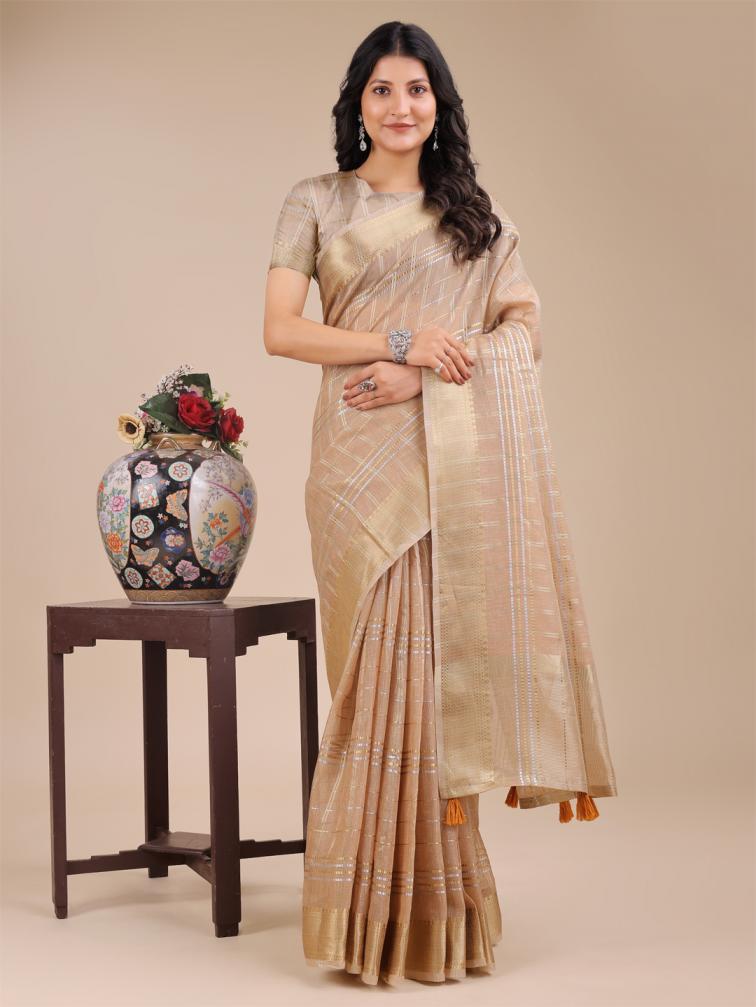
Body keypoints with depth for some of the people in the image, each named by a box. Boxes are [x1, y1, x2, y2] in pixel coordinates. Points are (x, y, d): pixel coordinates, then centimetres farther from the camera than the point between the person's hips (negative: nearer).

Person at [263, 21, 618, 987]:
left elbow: (525, 326, 5)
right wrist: (401, 342, -12)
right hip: (363, 461, -1)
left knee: (445, 653, -2)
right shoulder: (316, 203, 8)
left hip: (461, 460, 2)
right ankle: (375, 909, 5)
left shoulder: (476, 213, 15)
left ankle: (436, 903, 7)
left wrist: (422, 376, -10)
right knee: (380, 663, -4)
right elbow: (280, 330, -1)